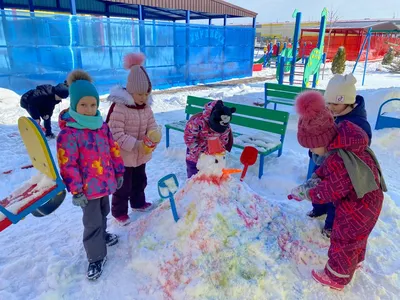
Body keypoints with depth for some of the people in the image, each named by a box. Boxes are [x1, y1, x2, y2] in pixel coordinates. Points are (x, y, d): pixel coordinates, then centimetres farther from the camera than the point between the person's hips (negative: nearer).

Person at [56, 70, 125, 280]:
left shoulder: (102, 126, 1)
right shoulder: (68, 133, -19)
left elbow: (114, 150, 9)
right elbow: (67, 165, -18)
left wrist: (118, 172, 12)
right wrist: (76, 191, -17)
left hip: (105, 181, 6)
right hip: (88, 187, -6)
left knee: (103, 213, 26)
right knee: (92, 221, 5)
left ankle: (101, 235, 52)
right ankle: (96, 257, 21)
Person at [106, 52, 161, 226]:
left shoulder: (146, 107, -1)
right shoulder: (119, 108, -25)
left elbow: (152, 125, 2)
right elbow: (116, 134, -26)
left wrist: (154, 138, -20)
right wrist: (136, 145, -31)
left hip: (141, 154, 7)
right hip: (123, 156, -7)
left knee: (140, 180, 24)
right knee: (123, 185, 8)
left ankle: (138, 203, 47)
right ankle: (119, 212, 28)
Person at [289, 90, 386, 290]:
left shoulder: (339, 162, -40)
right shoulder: (343, 142, -9)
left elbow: (330, 192, -28)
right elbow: (327, 166, 6)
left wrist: (305, 193, -16)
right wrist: (315, 178, -7)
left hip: (357, 207, -9)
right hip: (364, 200, 9)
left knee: (343, 240, 11)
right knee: (355, 236, 32)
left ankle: (336, 277, 33)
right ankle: (355, 261, 57)